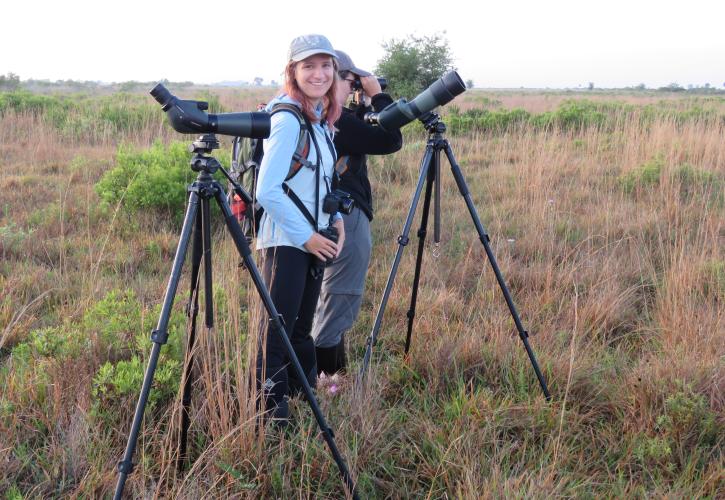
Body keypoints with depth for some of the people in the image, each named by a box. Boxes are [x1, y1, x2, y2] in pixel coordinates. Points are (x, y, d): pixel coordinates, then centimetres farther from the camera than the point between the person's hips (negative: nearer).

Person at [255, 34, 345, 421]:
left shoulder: (322, 119, 10)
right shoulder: (287, 118, -16)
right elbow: (267, 191, -21)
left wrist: (334, 218, 7)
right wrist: (305, 236, -17)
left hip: (313, 240, 9)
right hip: (286, 241, -9)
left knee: (301, 329, 18)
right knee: (276, 333, -2)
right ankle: (270, 415, 8)